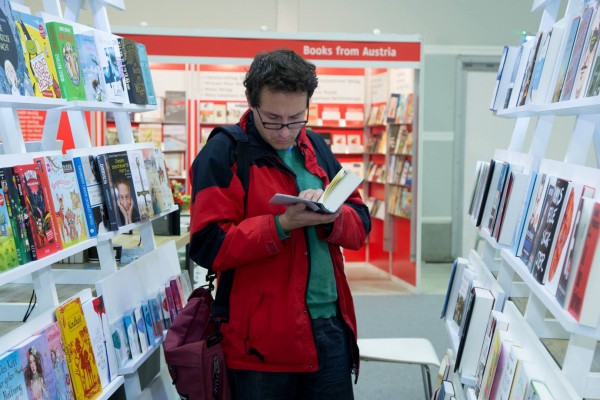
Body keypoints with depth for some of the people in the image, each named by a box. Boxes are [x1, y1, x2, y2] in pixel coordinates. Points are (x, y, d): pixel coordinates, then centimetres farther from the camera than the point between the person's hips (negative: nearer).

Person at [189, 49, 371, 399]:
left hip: (331, 327, 6)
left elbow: (361, 227, 10)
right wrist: (283, 225, -24)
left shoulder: (316, 148, 11)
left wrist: (330, 216, -12)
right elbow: (209, 246, -14)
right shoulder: (223, 154, -8)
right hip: (261, 340, -5)